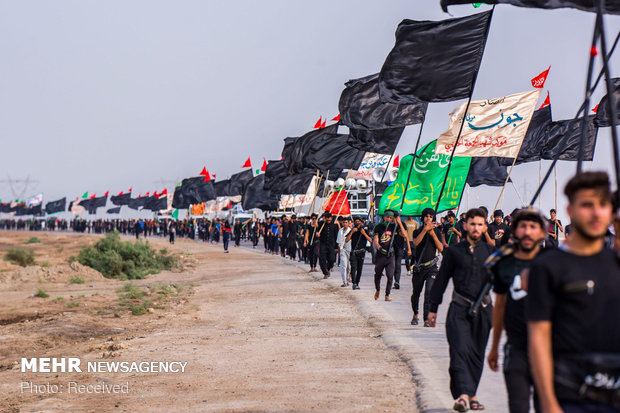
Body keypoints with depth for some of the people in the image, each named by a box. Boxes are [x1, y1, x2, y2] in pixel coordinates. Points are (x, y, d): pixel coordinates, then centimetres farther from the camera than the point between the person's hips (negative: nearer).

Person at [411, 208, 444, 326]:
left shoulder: (437, 232, 6)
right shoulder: (418, 231, 6)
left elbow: (441, 248, -7)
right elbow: (415, 243, -15)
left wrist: (433, 234, -16)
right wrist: (425, 230, -23)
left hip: (431, 267, -2)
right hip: (418, 267, 2)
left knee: (429, 292, -19)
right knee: (415, 293, 12)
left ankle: (427, 319, -19)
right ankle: (415, 314, 37)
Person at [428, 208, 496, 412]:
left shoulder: (490, 251, 8)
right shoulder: (454, 251, 3)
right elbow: (441, 280, 9)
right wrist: (433, 308, 9)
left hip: (483, 308, 2)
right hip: (459, 308, -2)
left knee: (477, 354, 8)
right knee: (460, 350, -15)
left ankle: (470, 394, 20)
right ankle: (463, 394, -23)